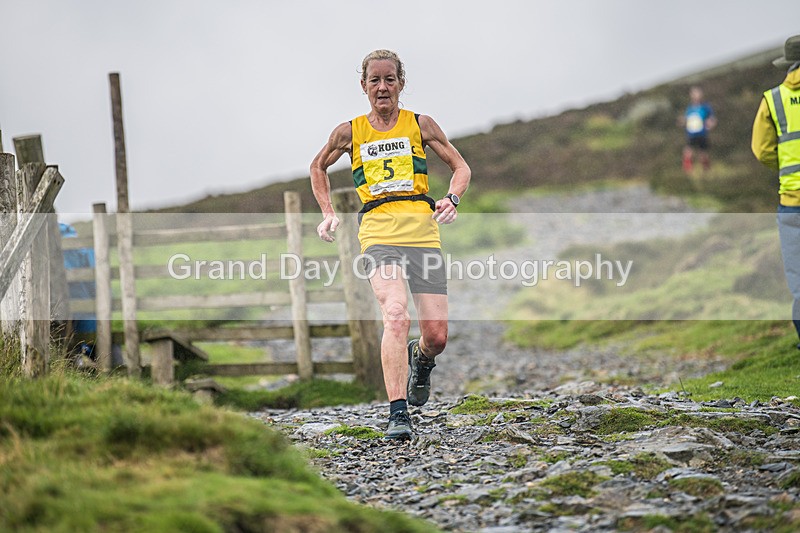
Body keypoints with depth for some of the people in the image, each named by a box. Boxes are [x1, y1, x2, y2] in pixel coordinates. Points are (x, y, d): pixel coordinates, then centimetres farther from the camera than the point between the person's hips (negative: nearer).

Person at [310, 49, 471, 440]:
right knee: (396, 316, -27)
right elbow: (318, 167, 29)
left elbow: (461, 167, 17)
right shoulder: (349, 132, 11)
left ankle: (420, 361, 37)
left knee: (436, 337, -2)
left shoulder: (420, 125, 11)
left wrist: (452, 198, -4)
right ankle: (398, 415, -28)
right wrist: (328, 213, 16)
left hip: (423, 231, 1)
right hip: (378, 234, -1)